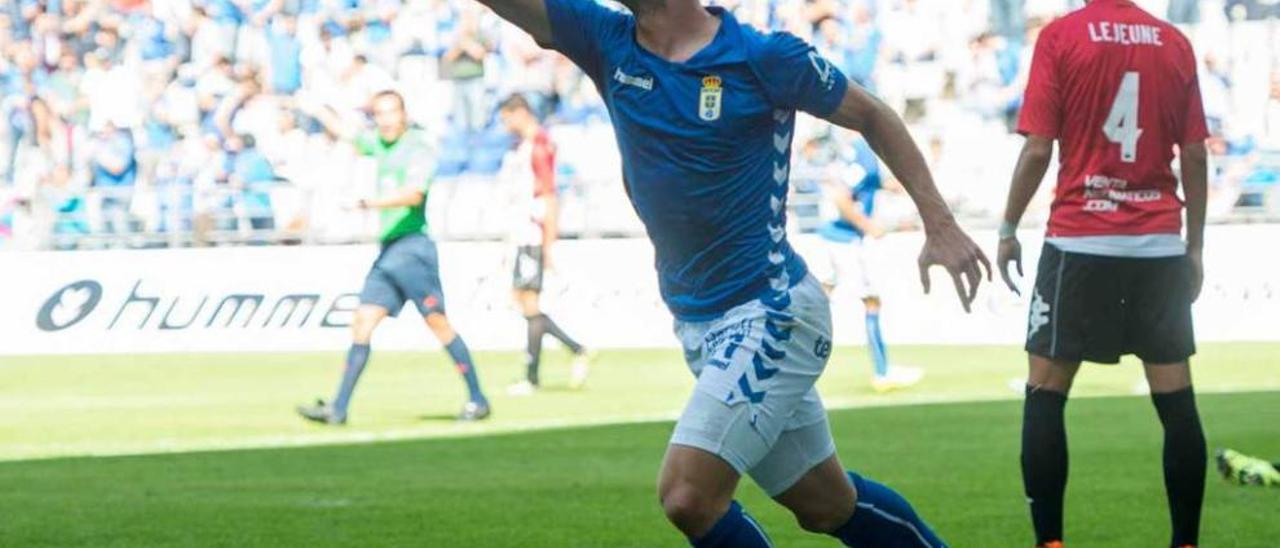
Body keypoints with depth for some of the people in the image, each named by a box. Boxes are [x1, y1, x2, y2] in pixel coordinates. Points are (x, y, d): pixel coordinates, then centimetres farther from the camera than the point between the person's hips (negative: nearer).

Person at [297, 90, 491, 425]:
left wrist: (371, 203, -32)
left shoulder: (417, 148, -8)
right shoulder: (379, 144, 14)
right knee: (363, 323, 1)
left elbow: (414, 194, -24)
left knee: (437, 322, -8)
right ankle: (338, 409, -2)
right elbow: (342, 131, 32)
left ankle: (477, 400, -2)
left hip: (413, 245, -8)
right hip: (388, 249, 8)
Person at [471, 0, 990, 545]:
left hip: (771, 312, -6)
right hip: (698, 323, 6)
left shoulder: (764, 58, -11)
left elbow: (871, 116, 1)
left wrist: (940, 222, -2)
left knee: (687, 496, -17)